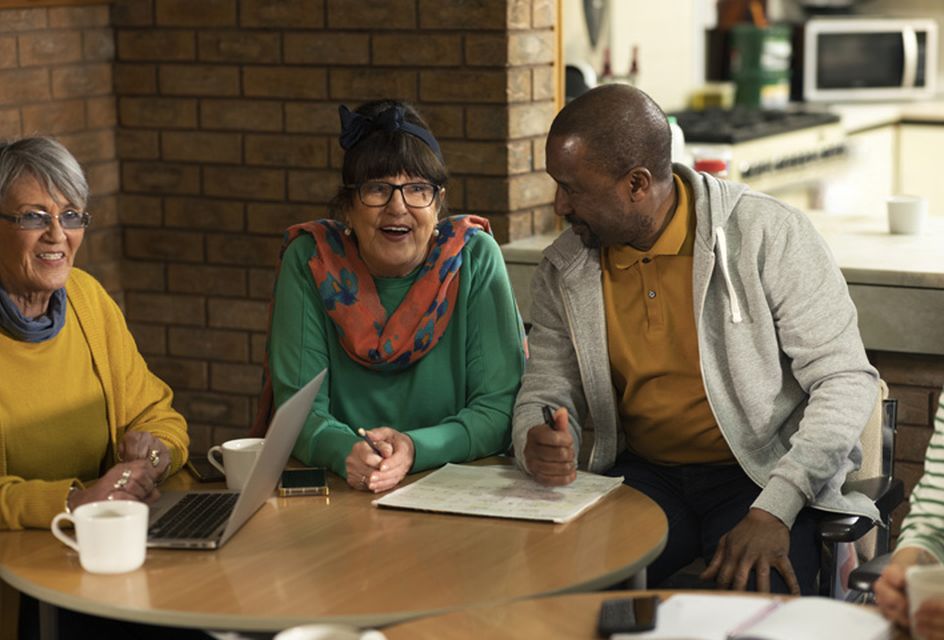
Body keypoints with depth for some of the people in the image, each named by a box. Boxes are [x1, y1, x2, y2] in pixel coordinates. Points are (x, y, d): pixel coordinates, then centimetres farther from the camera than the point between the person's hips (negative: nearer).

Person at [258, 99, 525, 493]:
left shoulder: (475, 258, -4)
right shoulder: (310, 261, -3)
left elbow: (501, 407, -7)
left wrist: (414, 449, -25)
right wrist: (346, 452, -27)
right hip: (338, 497, 2)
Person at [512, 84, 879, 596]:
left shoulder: (769, 235, -11)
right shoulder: (563, 271, 4)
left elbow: (846, 380, -12)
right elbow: (546, 394, 10)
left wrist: (774, 511, -23)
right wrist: (538, 447, -17)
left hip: (766, 475, -3)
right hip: (641, 474, 4)